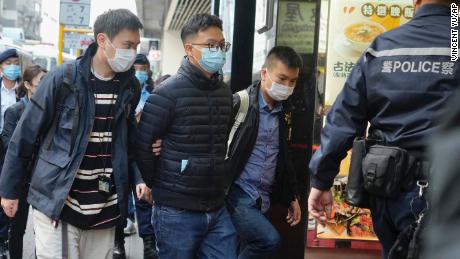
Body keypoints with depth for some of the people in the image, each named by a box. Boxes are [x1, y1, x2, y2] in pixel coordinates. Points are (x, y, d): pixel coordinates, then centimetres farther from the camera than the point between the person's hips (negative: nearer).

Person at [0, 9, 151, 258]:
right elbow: (24, 136, -5)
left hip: (104, 209, 5)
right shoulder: (62, 79, -12)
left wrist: (138, 177, 0)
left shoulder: (130, 86, 2)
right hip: (56, 202, -4)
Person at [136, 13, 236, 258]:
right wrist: (159, 185, -2)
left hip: (218, 209, 6)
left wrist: (220, 181, 12)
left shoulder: (225, 92, 9)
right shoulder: (168, 92, -11)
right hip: (177, 211, -5)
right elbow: (141, 144, -11)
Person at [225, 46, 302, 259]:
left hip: (262, 200, 7)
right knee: (269, 240, -23)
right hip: (236, 194, -6)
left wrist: (292, 197, 19)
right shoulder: (240, 103, -11)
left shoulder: (284, 113, 10)